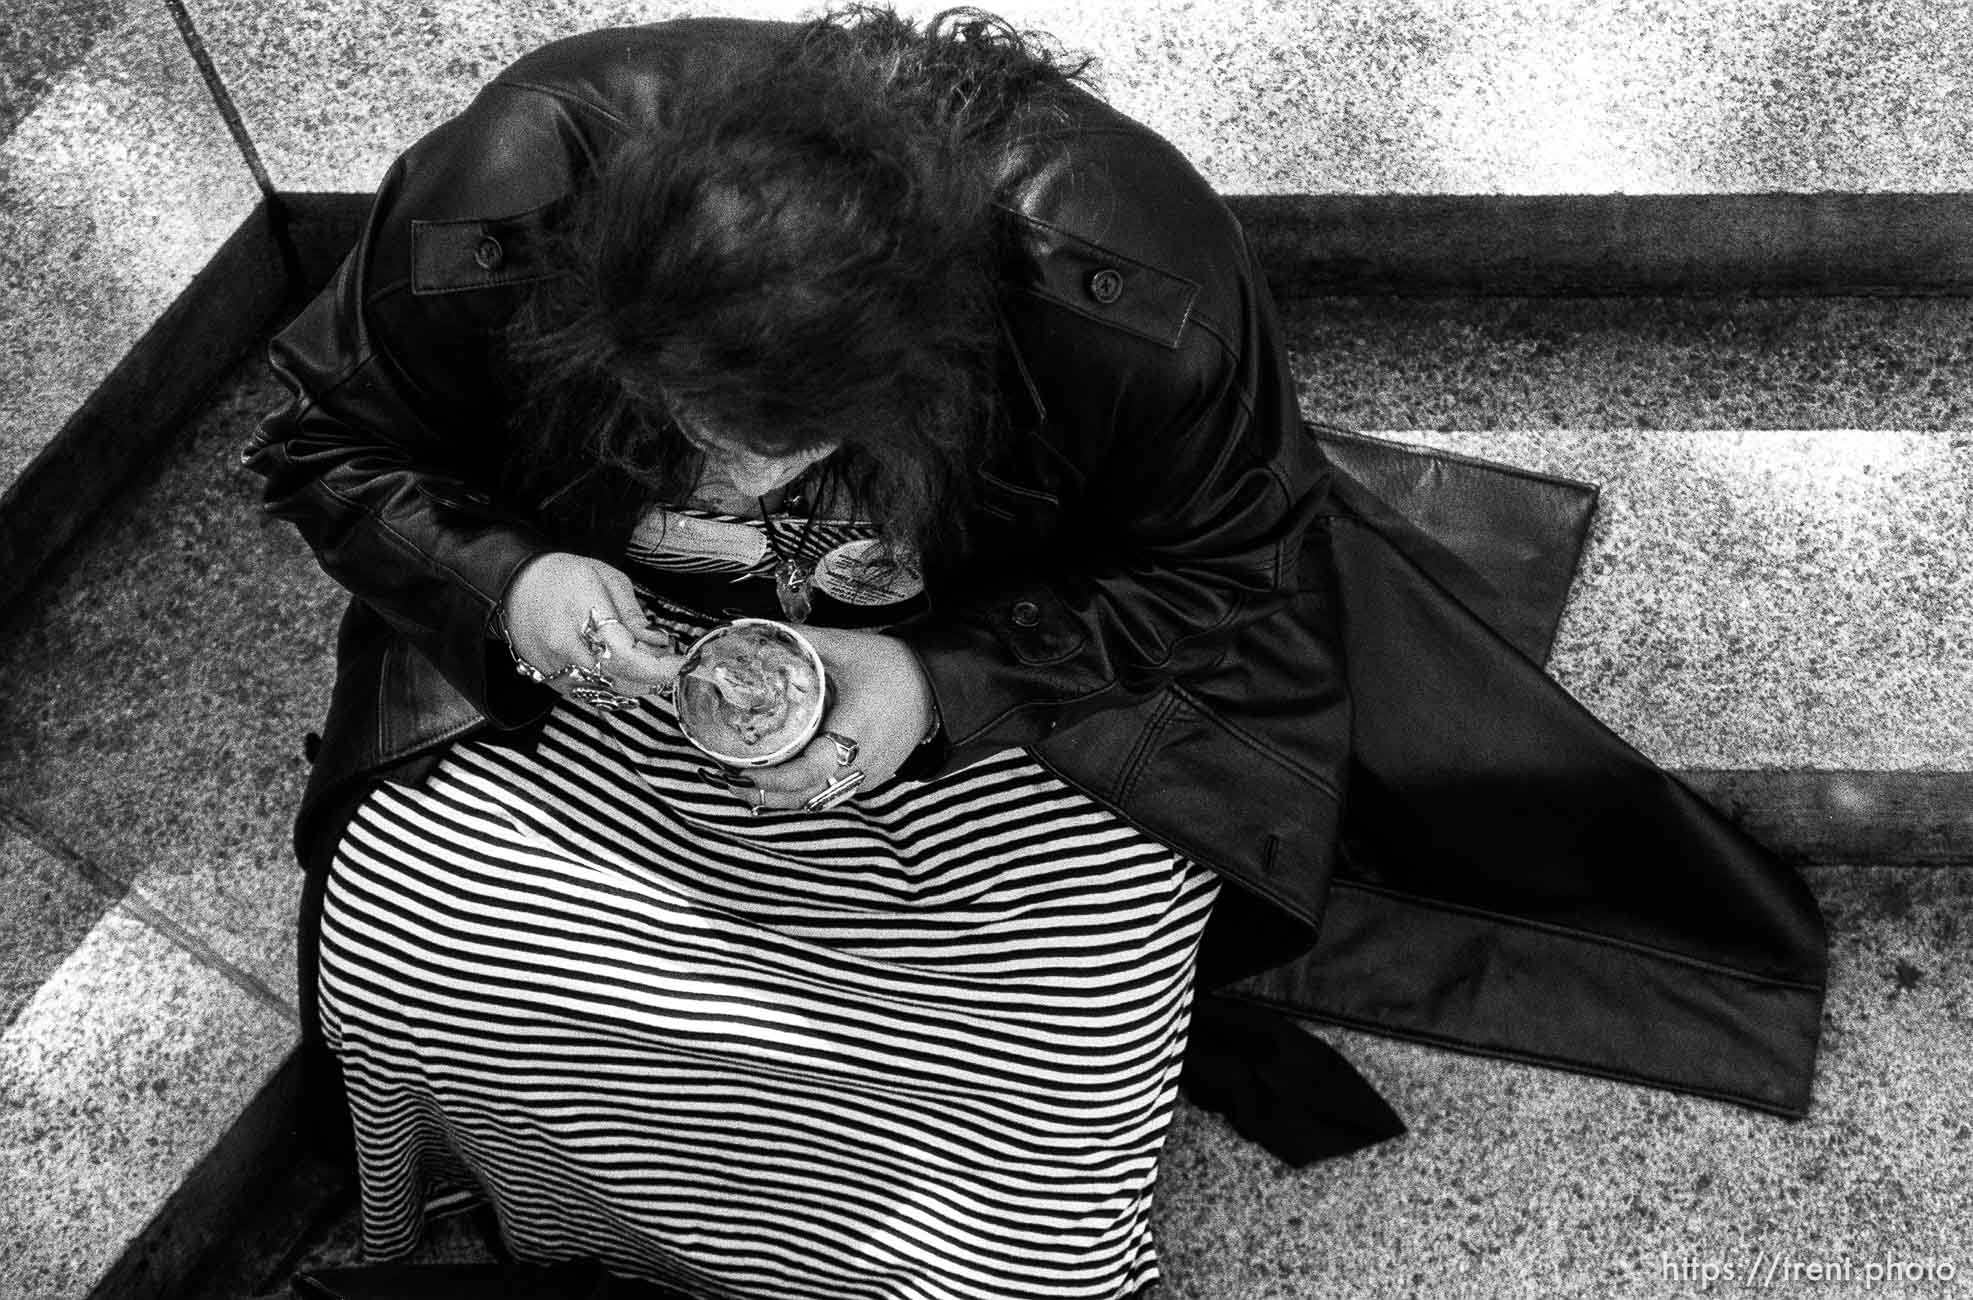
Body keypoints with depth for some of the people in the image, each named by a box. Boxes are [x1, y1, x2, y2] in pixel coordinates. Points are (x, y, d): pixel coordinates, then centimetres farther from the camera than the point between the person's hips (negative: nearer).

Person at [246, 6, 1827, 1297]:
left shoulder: (1120, 283, -34)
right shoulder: (492, 203, -27)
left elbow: (1237, 583, -17)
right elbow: (329, 443, -6)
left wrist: (942, 684, -32)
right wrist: (505, 582, -29)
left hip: (1005, 672, -2)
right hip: (622, 651, 3)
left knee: (1054, 1074, -23)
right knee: (395, 937, -13)